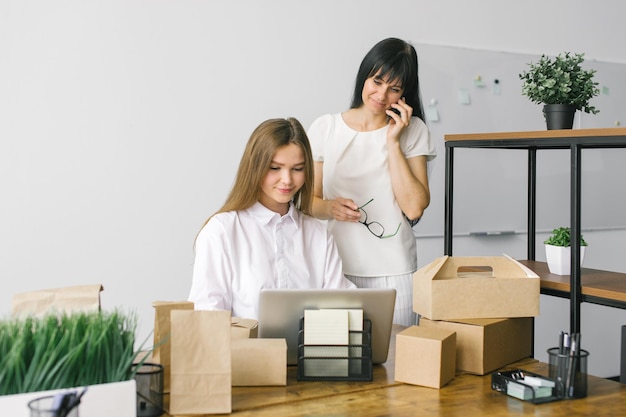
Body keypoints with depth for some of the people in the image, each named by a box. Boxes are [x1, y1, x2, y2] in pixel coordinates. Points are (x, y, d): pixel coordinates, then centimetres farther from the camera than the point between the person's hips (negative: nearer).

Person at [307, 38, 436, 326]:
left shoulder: (413, 131, 3)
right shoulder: (325, 129, 5)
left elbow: (414, 208, -8)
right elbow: (309, 202, 7)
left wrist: (393, 142, -8)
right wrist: (330, 208, -15)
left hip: (393, 272, 0)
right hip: (336, 269, 1)